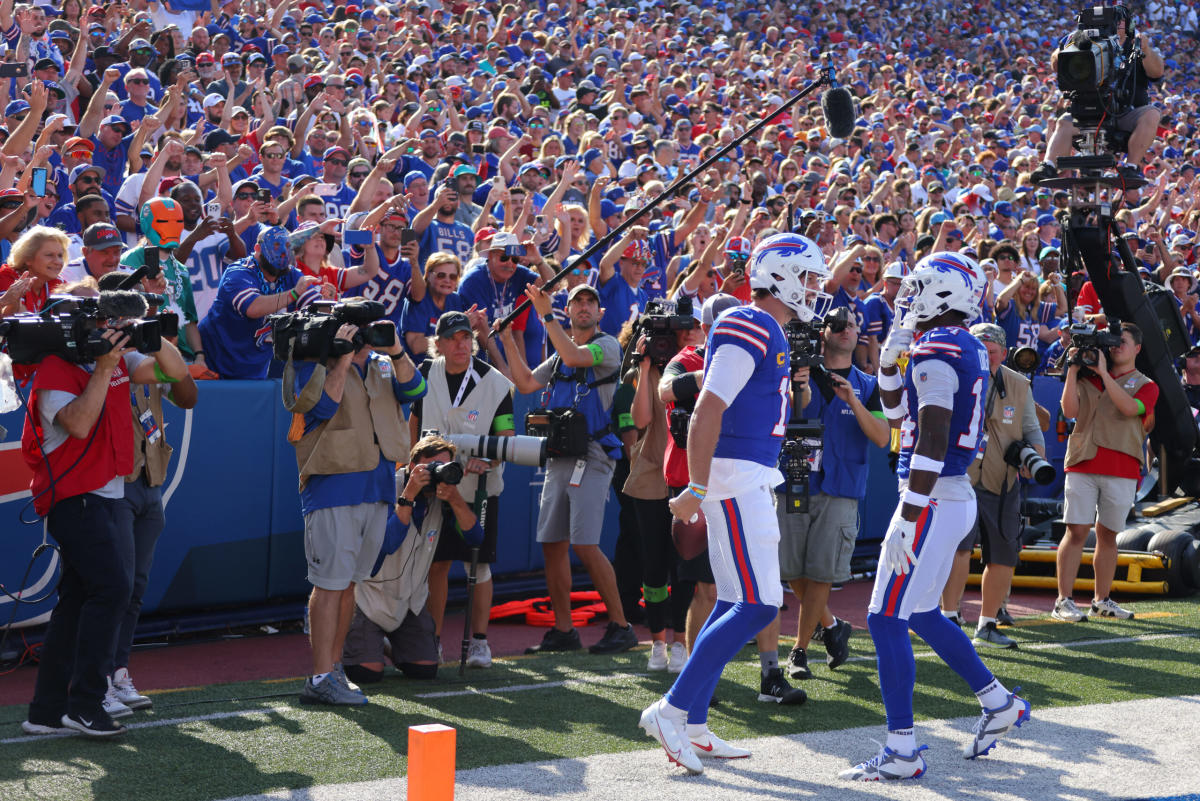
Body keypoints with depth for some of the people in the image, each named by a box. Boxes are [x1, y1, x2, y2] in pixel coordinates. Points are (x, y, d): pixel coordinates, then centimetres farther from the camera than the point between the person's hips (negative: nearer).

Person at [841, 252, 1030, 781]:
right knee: (921, 615, 22)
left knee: (887, 619, -6)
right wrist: (890, 359, 12)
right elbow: (898, 415, 26)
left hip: (932, 501, -10)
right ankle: (998, 703, 30)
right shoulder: (968, 350, 14)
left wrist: (907, 520, -24)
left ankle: (902, 752, -3)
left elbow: (932, 444, -23)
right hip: (956, 498, 10)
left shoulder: (935, 353, -17)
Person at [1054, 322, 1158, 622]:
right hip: (1083, 463, 0)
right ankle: (1064, 601, -6)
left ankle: (1102, 600, 15)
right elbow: (1070, 411, 0)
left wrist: (1104, 372, -11)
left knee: (1108, 535, 7)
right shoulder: (1088, 378, 13)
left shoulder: (1145, 385, 9)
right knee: (1076, 531, -6)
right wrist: (1073, 370, -5)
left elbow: (1130, 407, -12)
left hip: (1122, 471, 0)